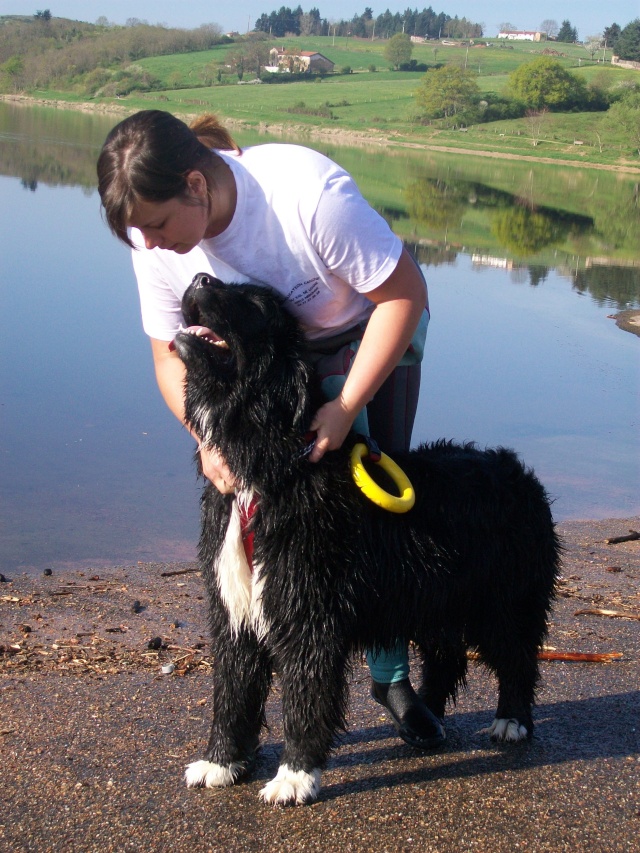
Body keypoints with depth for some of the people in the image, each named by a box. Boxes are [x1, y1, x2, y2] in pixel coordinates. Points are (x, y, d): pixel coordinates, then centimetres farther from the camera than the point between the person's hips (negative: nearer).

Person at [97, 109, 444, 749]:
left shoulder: (309, 193, -38)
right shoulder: (154, 244, -23)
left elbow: (405, 294, -29)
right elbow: (171, 354, -11)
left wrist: (346, 406, -33)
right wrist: (207, 437, -30)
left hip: (371, 333, -3)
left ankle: (392, 676, 14)